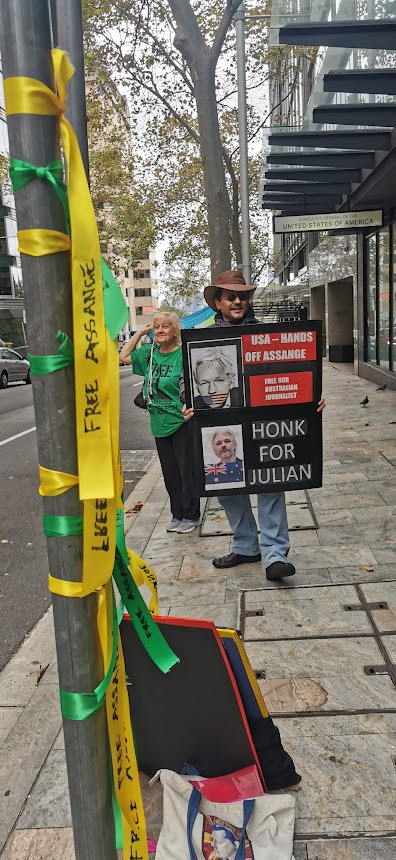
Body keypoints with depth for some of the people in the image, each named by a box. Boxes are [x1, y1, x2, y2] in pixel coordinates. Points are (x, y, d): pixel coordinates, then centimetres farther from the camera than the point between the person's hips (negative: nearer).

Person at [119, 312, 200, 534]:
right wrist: (140, 333, 11)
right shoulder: (150, 352, 8)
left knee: (186, 471, 2)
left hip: (181, 422, -6)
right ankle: (177, 514, 27)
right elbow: (124, 356, 18)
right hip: (160, 423, 6)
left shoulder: (184, 353, -11)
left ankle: (191, 516, 16)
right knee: (170, 472, 14)